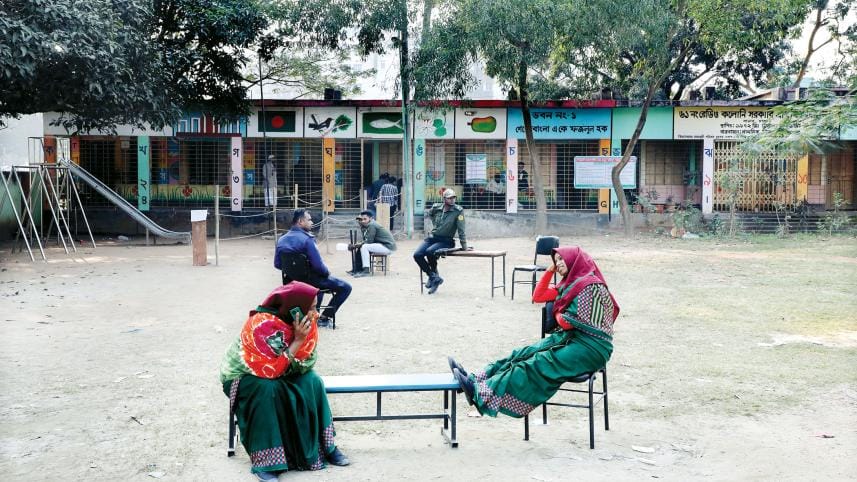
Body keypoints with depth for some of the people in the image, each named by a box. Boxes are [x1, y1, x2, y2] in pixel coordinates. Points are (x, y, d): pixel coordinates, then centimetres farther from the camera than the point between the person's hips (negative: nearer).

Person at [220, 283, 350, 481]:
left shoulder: (303, 323, -13)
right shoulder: (262, 325, -32)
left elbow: (304, 365, -14)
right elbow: (271, 370, -35)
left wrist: (304, 337, -31)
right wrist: (297, 341, -35)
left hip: (277, 372, 6)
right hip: (243, 375, -6)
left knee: (311, 382, -17)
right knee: (268, 390, -35)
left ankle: (325, 445, -5)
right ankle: (265, 461, -28)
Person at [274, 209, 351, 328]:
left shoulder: (281, 239, 1)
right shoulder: (306, 239, -22)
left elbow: (277, 264, 8)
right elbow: (319, 266, -25)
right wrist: (327, 272, -4)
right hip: (309, 280, -8)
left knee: (321, 278, 38)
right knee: (345, 287, 4)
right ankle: (324, 318, 7)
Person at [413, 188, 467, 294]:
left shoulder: (458, 211, -10)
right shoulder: (436, 208, 3)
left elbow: (461, 229, -11)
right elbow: (430, 213, 29)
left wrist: (464, 245, -12)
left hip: (446, 241, -5)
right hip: (432, 237, 5)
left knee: (430, 251, -32)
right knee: (417, 255, -16)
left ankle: (434, 275, -5)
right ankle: (434, 277, -4)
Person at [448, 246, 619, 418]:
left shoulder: (590, 285, -10)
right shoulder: (569, 284, 19)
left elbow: (571, 322, -15)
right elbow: (538, 296, 23)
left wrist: (558, 316, 6)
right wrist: (550, 271, 15)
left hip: (590, 347, -9)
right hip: (569, 337, 9)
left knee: (539, 364, -24)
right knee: (525, 353, -10)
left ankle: (483, 393, -35)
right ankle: (476, 380, -21)